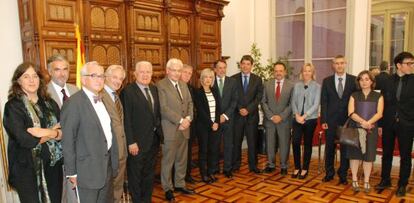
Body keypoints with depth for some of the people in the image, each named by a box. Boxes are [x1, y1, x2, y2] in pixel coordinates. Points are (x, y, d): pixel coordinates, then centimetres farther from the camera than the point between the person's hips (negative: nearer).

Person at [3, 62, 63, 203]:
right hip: (28, 169, -4)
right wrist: (54, 132, -10)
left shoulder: (50, 103, 7)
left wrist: (47, 132, -18)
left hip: (53, 165, 4)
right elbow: (25, 140, -18)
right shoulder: (13, 106, -7)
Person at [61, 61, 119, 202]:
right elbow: (68, 141, -16)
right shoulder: (73, 103, -15)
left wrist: (113, 162, 12)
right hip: (88, 169, -7)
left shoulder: (102, 100, 9)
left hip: (108, 165, 7)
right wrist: (72, 172, -14)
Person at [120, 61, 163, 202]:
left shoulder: (154, 89, 8)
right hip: (138, 142, -7)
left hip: (154, 140, 7)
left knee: (149, 174, 20)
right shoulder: (128, 91, -13)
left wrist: (159, 132, 6)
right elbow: (126, 120, -16)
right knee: (135, 175, 10)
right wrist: (131, 142, -18)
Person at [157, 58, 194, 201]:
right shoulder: (161, 85, -10)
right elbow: (163, 108, -17)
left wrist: (188, 118, -6)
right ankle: (167, 188, 20)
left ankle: (179, 184, 29)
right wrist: (180, 120, -17)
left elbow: (190, 102, 12)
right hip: (170, 129, -6)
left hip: (184, 128, 7)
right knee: (168, 161, 5)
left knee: (182, 160, 15)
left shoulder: (183, 84, 13)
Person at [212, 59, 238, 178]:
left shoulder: (232, 82, 4)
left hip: (228, 118, 1)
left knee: (228, 145, 6)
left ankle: (227, 169, 18)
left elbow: (234, 100, 0)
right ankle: (214, 168, 21)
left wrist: (225, 115, -9)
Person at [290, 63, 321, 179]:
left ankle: (305, 169, 19)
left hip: (310, 119, -2)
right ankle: (297, 167, 11)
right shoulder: (297, 85, 8)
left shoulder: (317, 86, 0)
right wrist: (297, 115, -9)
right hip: (297, 119, 2)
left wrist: (304, 116, -15)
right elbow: (293, 102, 6)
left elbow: (316, 105, -7)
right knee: (295, 142, -6)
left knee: (307, 143, 7)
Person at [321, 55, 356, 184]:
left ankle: (343, 175, 21)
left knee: (346, 148, 6)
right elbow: (323, 102, 2)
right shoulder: (327, 81, 4)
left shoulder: (353, 80, 2)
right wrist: (323, 120, -5)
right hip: (331, 120, 1)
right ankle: (329, 173, 24)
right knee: (329, 148, 9)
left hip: (347, 120, 0)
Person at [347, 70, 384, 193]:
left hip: (371, 129, 0)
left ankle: (366, 182, 15)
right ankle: (354, 180, 13)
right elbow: (351, 113, -5)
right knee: (355, 154, 3)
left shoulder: (378, 96, 7)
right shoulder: (354, 96, 6)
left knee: (368, 155, 4)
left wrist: (368, 122, -20)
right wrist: (362, 121, -21)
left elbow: (379, 113, -4)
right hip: (355, 128, 0)